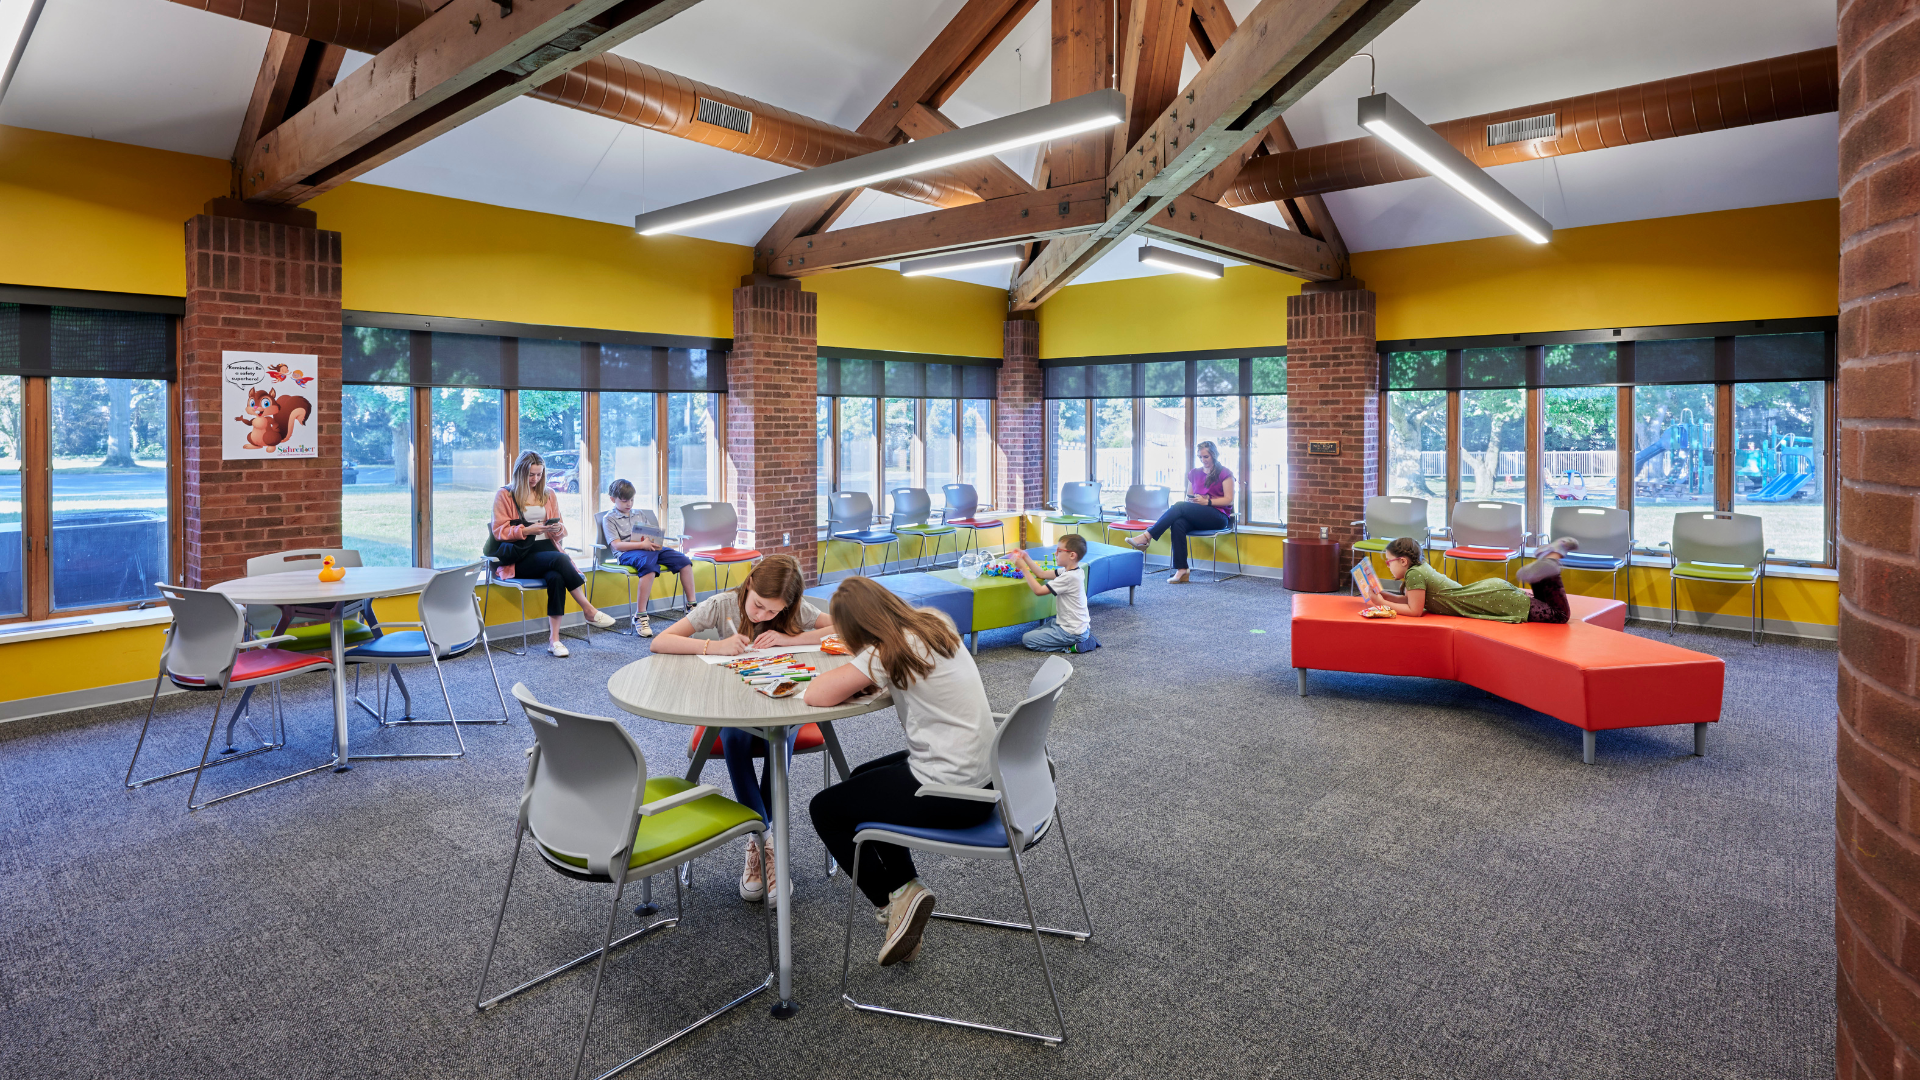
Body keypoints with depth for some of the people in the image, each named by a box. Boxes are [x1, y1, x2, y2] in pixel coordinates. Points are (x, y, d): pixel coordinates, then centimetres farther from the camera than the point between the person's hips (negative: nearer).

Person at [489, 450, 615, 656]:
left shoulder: (548, 496, 21)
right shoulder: (504, 496, 7)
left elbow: (562, 531, 21)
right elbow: (499, 531, 0)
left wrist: (557, 528, -4)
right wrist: (526, 530, -15)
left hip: (547, 549, 3)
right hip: (520, 557, -3)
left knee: (556, 577, -33)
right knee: (560, 559, -35)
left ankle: (554, 638, -33)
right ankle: (589, 610, -28)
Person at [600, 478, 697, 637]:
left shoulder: (640, 514, 26)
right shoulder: (609, 519, 7)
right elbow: (616, 545, -7)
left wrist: (656, 543, -2)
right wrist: (641, 545, -20)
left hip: (650, 549, 6)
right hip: (627, 553, -6)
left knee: (684, 560, -15)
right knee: (648, 565, -41)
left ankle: (691, 605, -6)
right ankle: (640, 616, -39)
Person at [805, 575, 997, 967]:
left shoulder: (888, 652, -19)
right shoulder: (935, 624, 5)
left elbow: (816, 695, -21)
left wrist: (850, 677, -1)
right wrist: (864, 679, 3)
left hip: (951, 794, -9)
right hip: (982, 776, 9)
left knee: (825, 809, 8)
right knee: (862, 779, 29)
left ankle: (895, 897, 10)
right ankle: (906, 889, 29)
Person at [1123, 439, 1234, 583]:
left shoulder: (1225, 473, 4)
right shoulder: (1194, 474, 21)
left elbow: (1229, 500, -3)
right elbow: (1188, 497, 23)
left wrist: (1207, 501, -16)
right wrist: (1192, 500, -2)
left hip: (1218, 516, -5)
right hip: (1197, 517, 5)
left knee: (1179, 506, -29)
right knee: (1178, 524, -33)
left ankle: (1147, 536, -33)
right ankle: (1181, 570, -38)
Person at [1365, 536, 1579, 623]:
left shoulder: (1414, 574, -16)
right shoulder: (1421, 568, 11)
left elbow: (1415, 611, -14)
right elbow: (1409, 599, 20)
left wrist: (1383, 604, -7)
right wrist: (1383, 594, 9)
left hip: (1495, 600, -9)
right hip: (1490, 588, 9)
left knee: (1561, 615, -8)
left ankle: (1552, 557, -5)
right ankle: (1549, 558, 10)